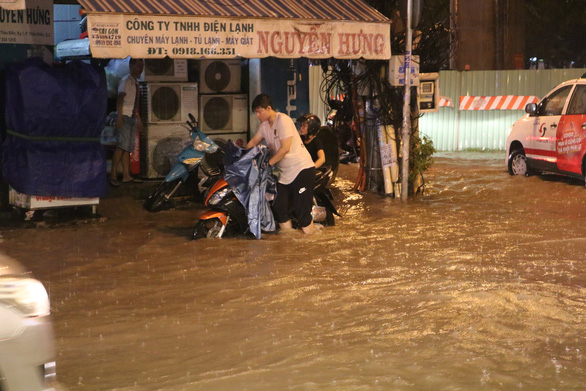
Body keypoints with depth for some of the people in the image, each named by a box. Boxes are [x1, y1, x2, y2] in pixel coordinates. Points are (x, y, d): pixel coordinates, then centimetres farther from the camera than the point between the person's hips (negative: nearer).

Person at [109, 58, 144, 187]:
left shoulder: (135, 83, 21)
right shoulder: (126, 80, -6)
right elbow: (120, 99, -16)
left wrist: (138, 119, 25)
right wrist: (120, 117, -24)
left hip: (132, 118, 9)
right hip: (125, 117, -9)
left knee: (128, 148, 6)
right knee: (122, 146, -17)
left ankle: (126, 175, 6)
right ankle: (113, 175, -19)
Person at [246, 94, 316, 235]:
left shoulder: (283, 120, -15)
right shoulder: (264, 125, 11)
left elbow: (285, 148, -20)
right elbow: (253, 142, 24)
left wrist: (268, 163, -14)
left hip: (302, 169, -9)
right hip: (284, 174, 9)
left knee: (302, 212, -11)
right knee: (279, 209, 2)